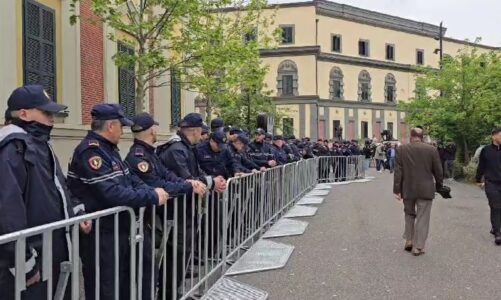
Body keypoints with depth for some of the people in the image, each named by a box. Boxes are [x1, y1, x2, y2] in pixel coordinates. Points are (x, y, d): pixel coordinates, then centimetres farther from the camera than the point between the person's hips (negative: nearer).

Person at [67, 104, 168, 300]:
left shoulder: (109, 148, 11)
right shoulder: (90, 151, -21)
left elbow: (130, 179, 11)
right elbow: (113, 193, -30)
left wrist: (152, 192, -8)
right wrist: (152, 197, -22)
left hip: (118, 231, 10)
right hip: (99, 235, -10)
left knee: (125, 283, 22)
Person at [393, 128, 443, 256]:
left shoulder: (401, 149, -4)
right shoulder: (432, 149, -4)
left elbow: (398, 171, -5)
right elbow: (438, 171, 1)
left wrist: (397, 190, -1)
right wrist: (439, 186, 16)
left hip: (407, 189, 1)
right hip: (425, 189, -1)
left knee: (409, 214, 20)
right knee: (422, 218, 5)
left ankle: (409, 240, 20)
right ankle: (418, 247, 7)